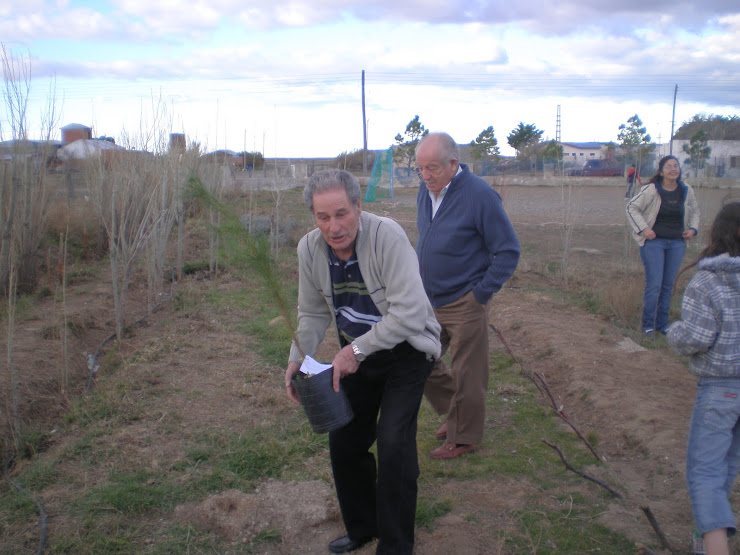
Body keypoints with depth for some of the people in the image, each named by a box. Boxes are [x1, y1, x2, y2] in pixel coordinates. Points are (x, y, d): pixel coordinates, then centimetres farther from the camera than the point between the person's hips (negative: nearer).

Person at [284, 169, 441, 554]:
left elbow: (410, 312, -32)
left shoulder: (387, 236, -28)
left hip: (405, 348, -6)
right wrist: (298, 358, -9)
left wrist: (357, 349, -29)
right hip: (356, 353, 6)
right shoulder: (310, 249, -10)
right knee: (344, 442, 11)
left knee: (393, 443, -15)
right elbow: (313, 313, 5)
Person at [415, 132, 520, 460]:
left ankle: (463, 438, 24)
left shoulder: (480, 196, -17)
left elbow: (508, 251, -13)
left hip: (464, 306, -7)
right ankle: (452, 411, 38)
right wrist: (420, 280, 12)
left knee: (465, 377, 5)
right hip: (428, 301, 7)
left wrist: (481, 293, -14)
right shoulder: (426, 191, 4)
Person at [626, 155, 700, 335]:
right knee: (654, 285, -8)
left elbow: (694, 211, 22)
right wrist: (643, 228, -12)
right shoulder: (651, 190, -10)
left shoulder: (686, 191, 5)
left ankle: (662, 323, 21)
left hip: (677, 243, 5)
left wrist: (693, 229, 7)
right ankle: (648, 324, 6)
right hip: (654, 241, -4)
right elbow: (632, 207, -4)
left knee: (668, 286, 9)